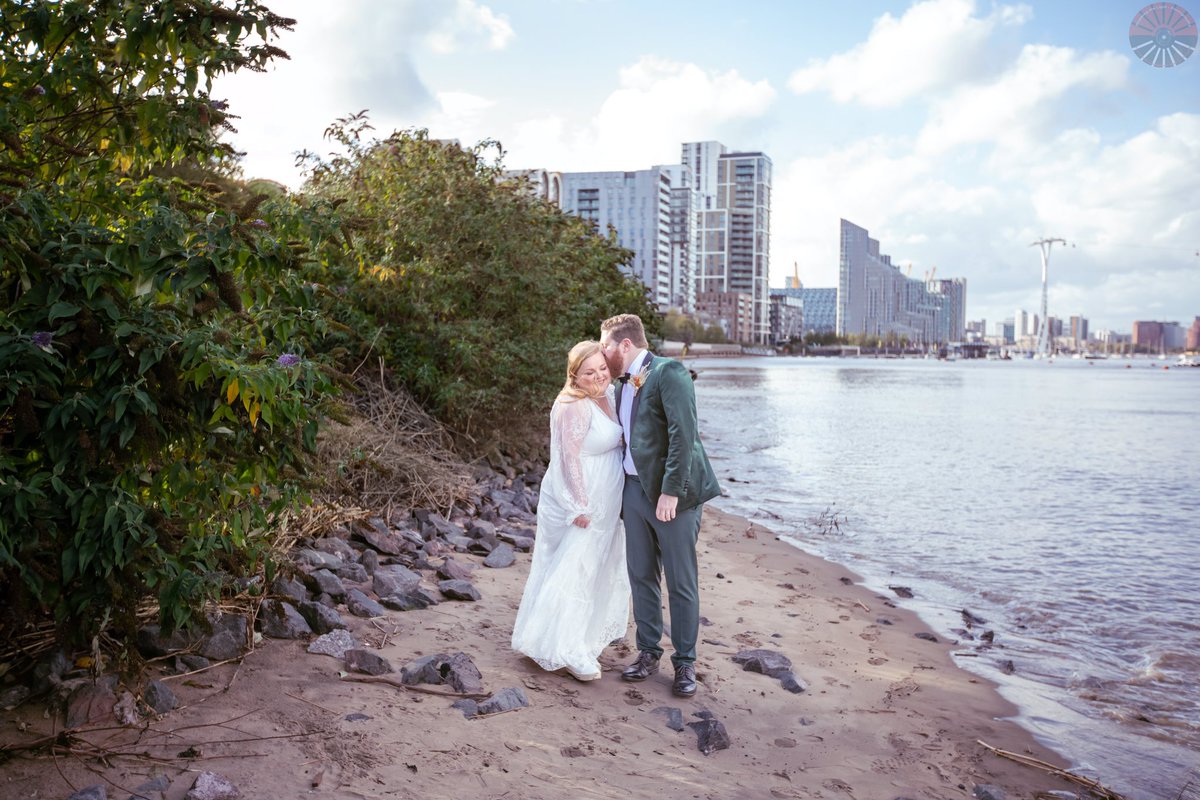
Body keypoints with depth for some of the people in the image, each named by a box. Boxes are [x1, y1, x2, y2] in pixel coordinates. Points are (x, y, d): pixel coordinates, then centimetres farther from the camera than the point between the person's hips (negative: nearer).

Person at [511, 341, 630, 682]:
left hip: (603, 504, 10)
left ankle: (585, 639, 37)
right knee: (572, 572, -3)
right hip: (579, 501, -10)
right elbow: (569, 458, -23)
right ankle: (564, 651, 6)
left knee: (596, 570, 20)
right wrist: (580, 507, -23)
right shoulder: (575, 407, -22)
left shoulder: (608, 396, 6)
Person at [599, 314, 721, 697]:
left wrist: (670, 492, -23)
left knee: (681, 582, 3)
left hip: (672, 492, -7)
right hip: (634, 489, 8)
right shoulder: (623, 383, 13)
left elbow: (683, 434, -20)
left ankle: (685, 662, 16)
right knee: (641, 576, 13)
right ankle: (648, 652, 27)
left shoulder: (669, 373, -13)